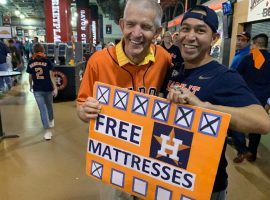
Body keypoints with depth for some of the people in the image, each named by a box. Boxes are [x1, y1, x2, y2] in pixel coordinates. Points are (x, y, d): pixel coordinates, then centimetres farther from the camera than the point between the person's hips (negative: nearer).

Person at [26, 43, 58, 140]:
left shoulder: (30, 62, -1)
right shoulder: (47, 61, -6)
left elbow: (30, 77, 5)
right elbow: (51, 75, -8)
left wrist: (31, 86, 22)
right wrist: (55, 88, -6)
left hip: (37, 89, 0)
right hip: (48, 88, 0)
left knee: (42, 110, 2)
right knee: (49, 106, 23)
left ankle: (48, 131, -1)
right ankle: (51, 120, 47)